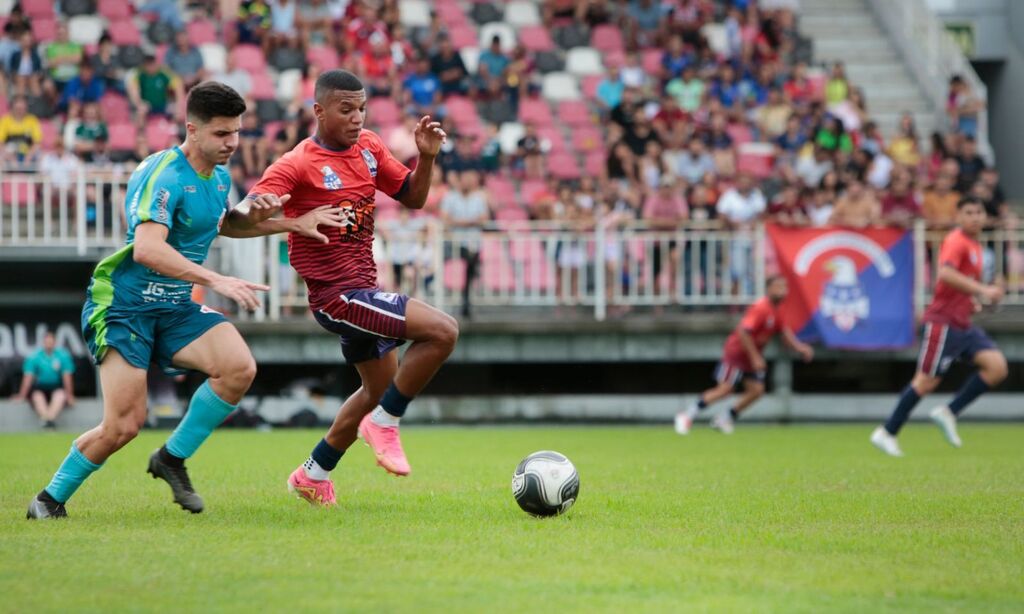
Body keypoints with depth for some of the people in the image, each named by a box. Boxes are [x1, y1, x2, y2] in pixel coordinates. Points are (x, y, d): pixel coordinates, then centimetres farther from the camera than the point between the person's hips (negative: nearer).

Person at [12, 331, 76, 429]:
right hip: (40, 388, 1)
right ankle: (45, 419, -55)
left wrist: (69, 395, -12)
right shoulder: (34, 357, -4)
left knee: (61, 394, -35)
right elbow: (28, 377, -6)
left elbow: (67, 376, -6)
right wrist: (22, 396, -10)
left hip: (57, 388, -1)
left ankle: (51, 417, -56)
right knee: (37, 395, -34)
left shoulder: (63, 356, -4)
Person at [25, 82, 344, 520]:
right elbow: (147, 248, -34)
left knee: (239, 367, -18)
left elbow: (223, 223, 30)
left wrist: (291, 223, 15)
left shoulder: (219, 176, 8)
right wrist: (215, 281, -40)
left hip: (176, 308, 7)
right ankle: (51, 498, 11)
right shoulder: (164, 175, -20)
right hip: (125, 305, -7)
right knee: (125, 424, -12)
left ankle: (173, 458, -1)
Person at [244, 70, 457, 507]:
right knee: (443, 331, -21)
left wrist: (426, 156, -4)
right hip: (336, 294, -9)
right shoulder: (296, 166, -17)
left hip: (362, 289, 9)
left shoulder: (369, 148, 6)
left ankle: (313, 476, 37)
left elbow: (413, 197, 14)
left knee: (381, 388, 25)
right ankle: (384, 423, -4)